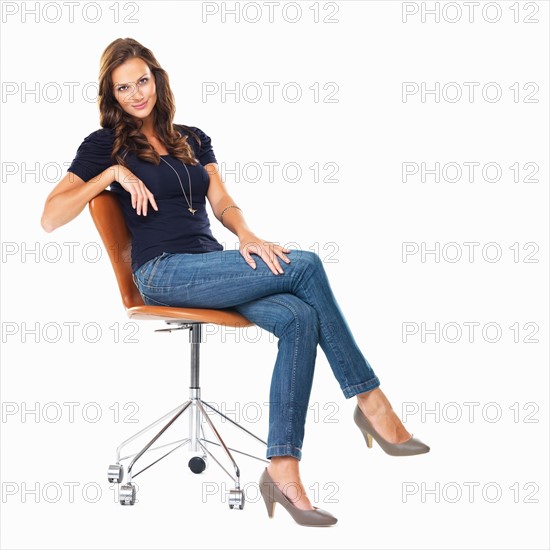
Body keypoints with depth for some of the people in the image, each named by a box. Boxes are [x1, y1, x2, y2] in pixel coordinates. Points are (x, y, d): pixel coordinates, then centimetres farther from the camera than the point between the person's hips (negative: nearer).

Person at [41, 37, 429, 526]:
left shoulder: (193, 139, 22)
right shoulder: (105, 145, 7)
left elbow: (223, 203, 11)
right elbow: (50, 218, -3)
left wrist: (245, 235, -10)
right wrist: (113, 174, -11)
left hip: (211, 265, 5)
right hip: (164, 273, -5)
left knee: (298, 318, -27)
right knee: (306, 265, -23)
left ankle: (282, 470, -33)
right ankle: (370, 399, -15)